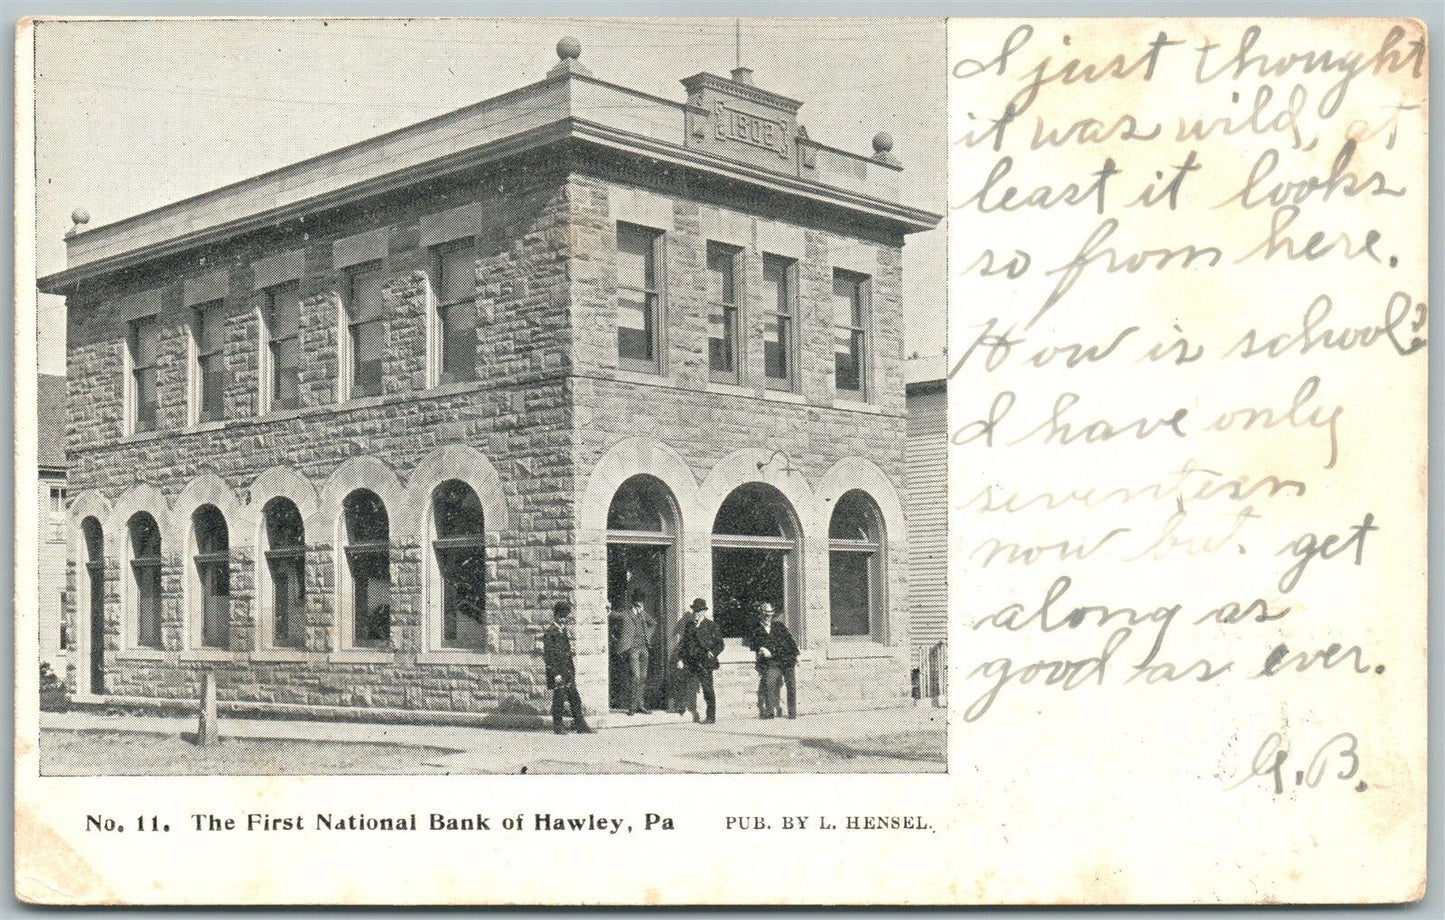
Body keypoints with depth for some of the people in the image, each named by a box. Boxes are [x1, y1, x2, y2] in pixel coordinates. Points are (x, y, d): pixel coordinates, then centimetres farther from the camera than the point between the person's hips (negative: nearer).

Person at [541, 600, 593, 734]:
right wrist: (556, 674, -20)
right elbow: (549, 655, -16)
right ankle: (557, 725, 11)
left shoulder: (565, 630, 13)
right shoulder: (549, 632, -12)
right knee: (559, 697, 0)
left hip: (568, 669, 8)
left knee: (575, 698, 6)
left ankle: (579, 724, 10)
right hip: (557, 669, -8)